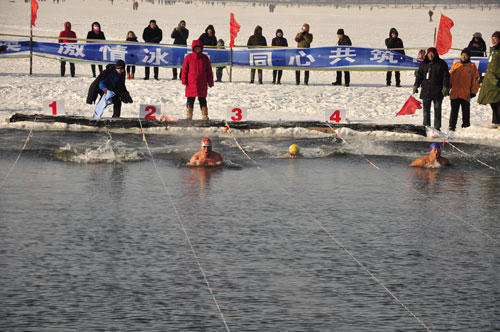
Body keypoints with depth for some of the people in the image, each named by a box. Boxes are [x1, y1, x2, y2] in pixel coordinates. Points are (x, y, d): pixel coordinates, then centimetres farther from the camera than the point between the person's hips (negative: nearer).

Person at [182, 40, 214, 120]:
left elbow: (209, 71, 11)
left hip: (202, 84, 1)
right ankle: (189, 116, 9)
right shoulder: (188, 57, 3)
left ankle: (205, 116, 8)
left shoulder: (205, 58, 8)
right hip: (191, 83, -1)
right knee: (190, 100, 2)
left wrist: (210, 82, 8)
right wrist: (184, 81, -4)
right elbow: (184, 70, 3)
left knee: (202, 100, 4)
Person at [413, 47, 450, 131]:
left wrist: (445, 87, -10)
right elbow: (419, 75, 15)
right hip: (426, 91, 3)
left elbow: (446, 76, -1)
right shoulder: (423, 64, 10)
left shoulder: (441, 64, 0)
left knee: (437, 110, 2)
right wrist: (416, 86, 5)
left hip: (437, 91, -3)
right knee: (426, 110, 4)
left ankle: (437, 127, 7)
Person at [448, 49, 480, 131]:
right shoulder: (455, 65, 11)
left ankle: (466, 125, 13)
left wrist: (473, 91, -1)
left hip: (466, 93, -2)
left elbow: (476, 79, 4)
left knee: (465, 110, 5)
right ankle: (452, 126, 6)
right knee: (454, 110, 3)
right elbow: (450, 77, 14)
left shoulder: (472, 66, 4)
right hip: (454, 93, 2)